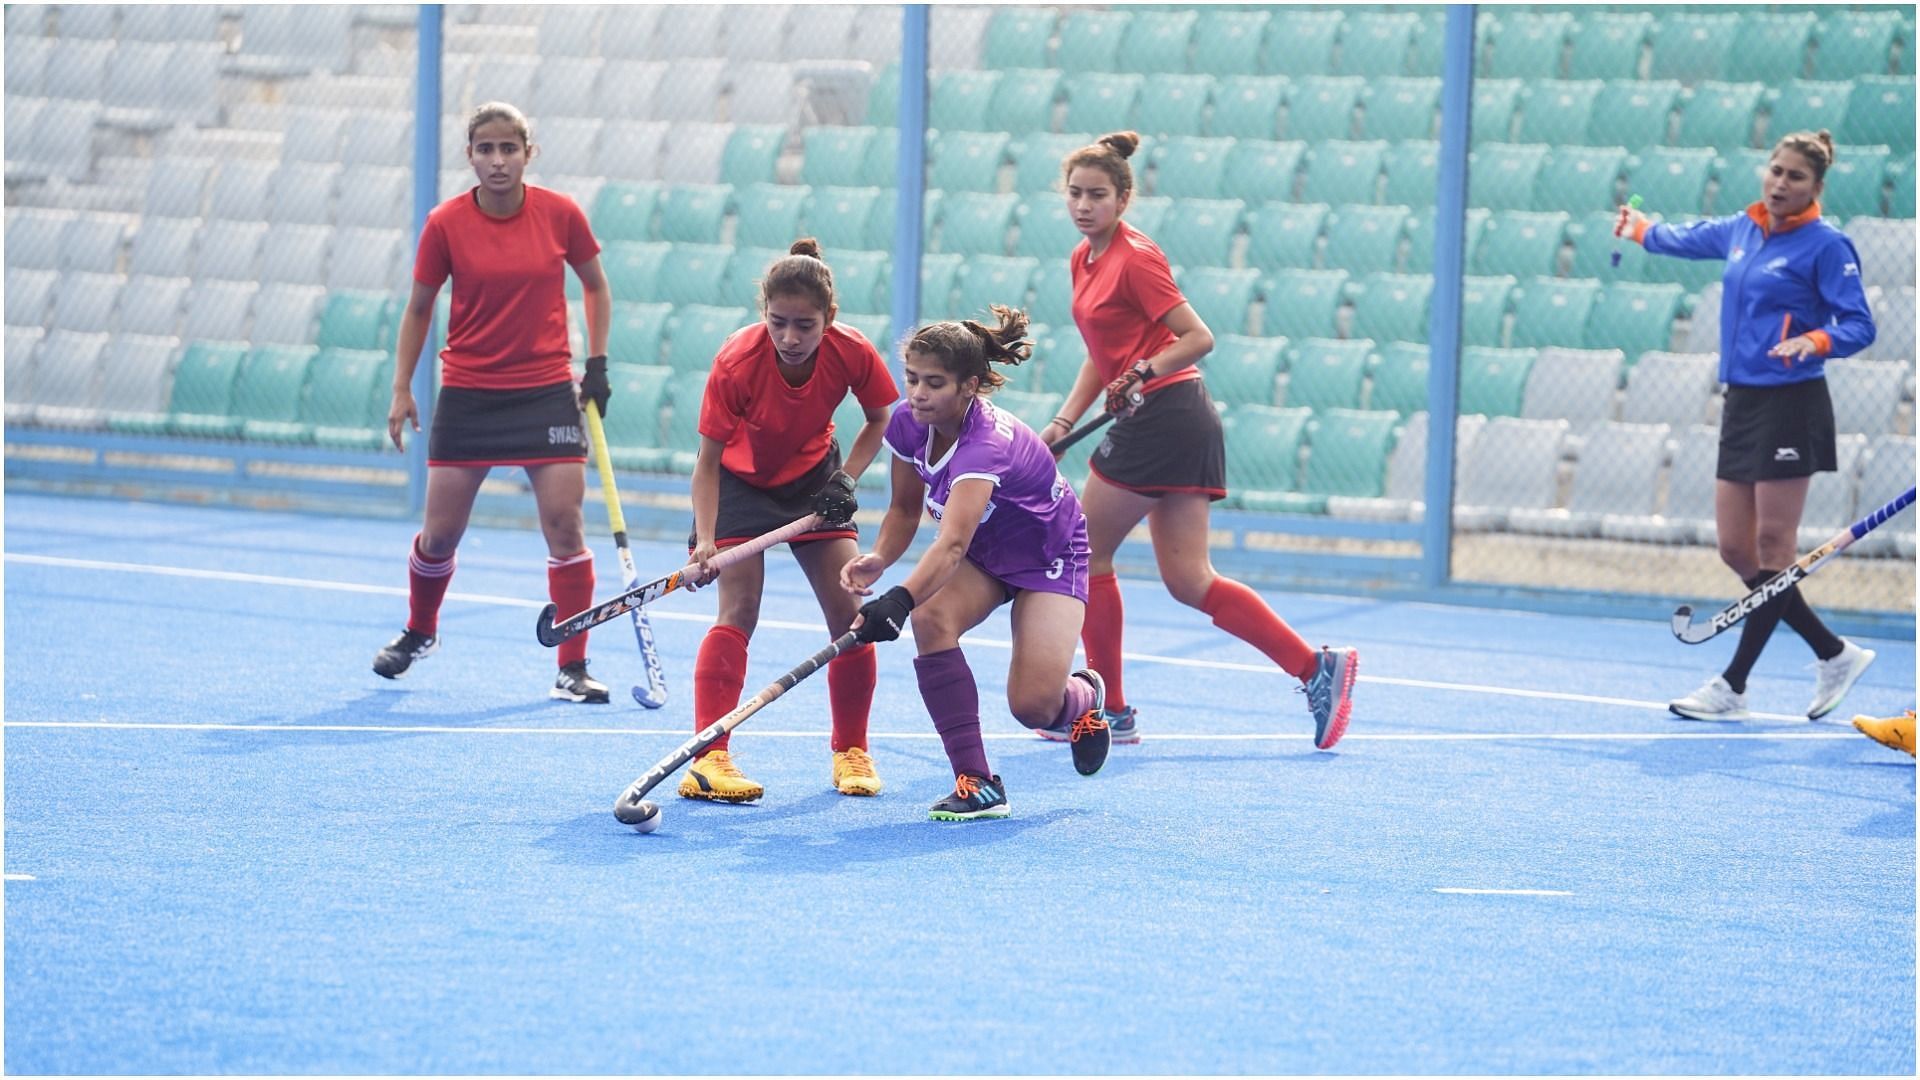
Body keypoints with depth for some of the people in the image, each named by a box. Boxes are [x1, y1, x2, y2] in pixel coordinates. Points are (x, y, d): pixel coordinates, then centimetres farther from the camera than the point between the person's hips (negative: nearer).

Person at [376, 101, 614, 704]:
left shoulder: (560, 214, -5)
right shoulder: (446, 224, -6)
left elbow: (595, 286, 11)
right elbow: (418, 309, 5)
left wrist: (597, 364, 5)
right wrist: (401, 391, 2)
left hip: (547, 392, 0)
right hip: (468, 393, 0)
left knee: (565, 525, -9)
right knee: (441, 532, 5)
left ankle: (572, 669, 0)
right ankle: (419, 632, 34)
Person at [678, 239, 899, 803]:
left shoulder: (853, 353, -26)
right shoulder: (737, 361, -32)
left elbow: (880, 420, -3)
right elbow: (709, 463, -24)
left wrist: (847, 479, -16)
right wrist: (705, 540, -35)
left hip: (812, 476, 3)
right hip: (741, 478, -3)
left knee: (847, 609, -5)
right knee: (738, 611, -15)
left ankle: (851, 752, 11)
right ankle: (708, 759, -17)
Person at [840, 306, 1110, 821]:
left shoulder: (986, 443, -39)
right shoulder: (909, 424, -17)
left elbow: (952, 544, -53)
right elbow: (905, 510, -2)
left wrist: (899, 600, -68)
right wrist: (879, 558, -23)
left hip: (1050, 555, -6)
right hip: (983, 553, 6)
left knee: (1033, 705, -19)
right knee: (932, 616, -28)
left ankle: (1083, 695, 23)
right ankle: (977, 783, -23)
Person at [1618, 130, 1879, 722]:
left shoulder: (1825, 245, -7)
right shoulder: (1740, 231, 12)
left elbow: (1858, 325, -11)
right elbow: (1688, 239, 34)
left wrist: (1813, 341, -30)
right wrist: (1640, 228, 51)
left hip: (1791, 406, -8)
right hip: (1741, 404, 8)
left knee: (1772, 550, -5)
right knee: (1737, 551, 6)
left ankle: (1733, 685, -4)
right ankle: (1835, 655, 17)